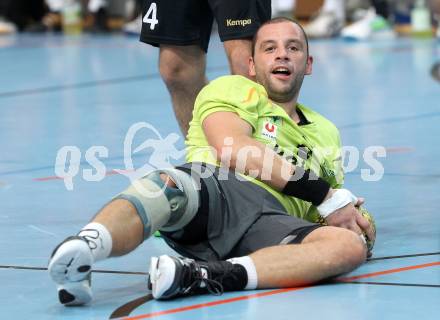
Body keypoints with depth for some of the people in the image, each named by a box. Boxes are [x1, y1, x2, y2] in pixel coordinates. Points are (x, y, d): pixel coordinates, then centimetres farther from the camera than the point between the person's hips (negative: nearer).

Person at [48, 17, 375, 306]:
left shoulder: (326, 133, 38)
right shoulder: (235, 90, 22)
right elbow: (232, 149, 1)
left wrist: (354, 219, 13)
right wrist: (325, 196, -1)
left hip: (273, 222, 3)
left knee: (351, 247, -29)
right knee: (166, 185, -39)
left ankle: (203, 276, -45)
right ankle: (83, 248, -69)